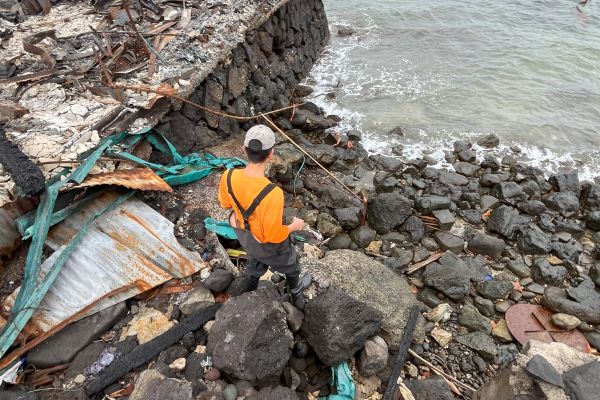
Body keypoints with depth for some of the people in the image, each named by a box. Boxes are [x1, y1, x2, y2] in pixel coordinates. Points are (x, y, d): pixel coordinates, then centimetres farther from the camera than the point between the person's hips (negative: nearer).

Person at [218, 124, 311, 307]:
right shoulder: (272, 194, -44)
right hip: (269, 244, -4)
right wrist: (294, 226, -12)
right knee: (290, 264, 30)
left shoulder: (229, 176, -27)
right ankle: (295, 292, 62)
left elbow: (225, 202, -5)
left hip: (245, 235, 4)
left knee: (254, 265, 35)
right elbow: (273, 235, -32)